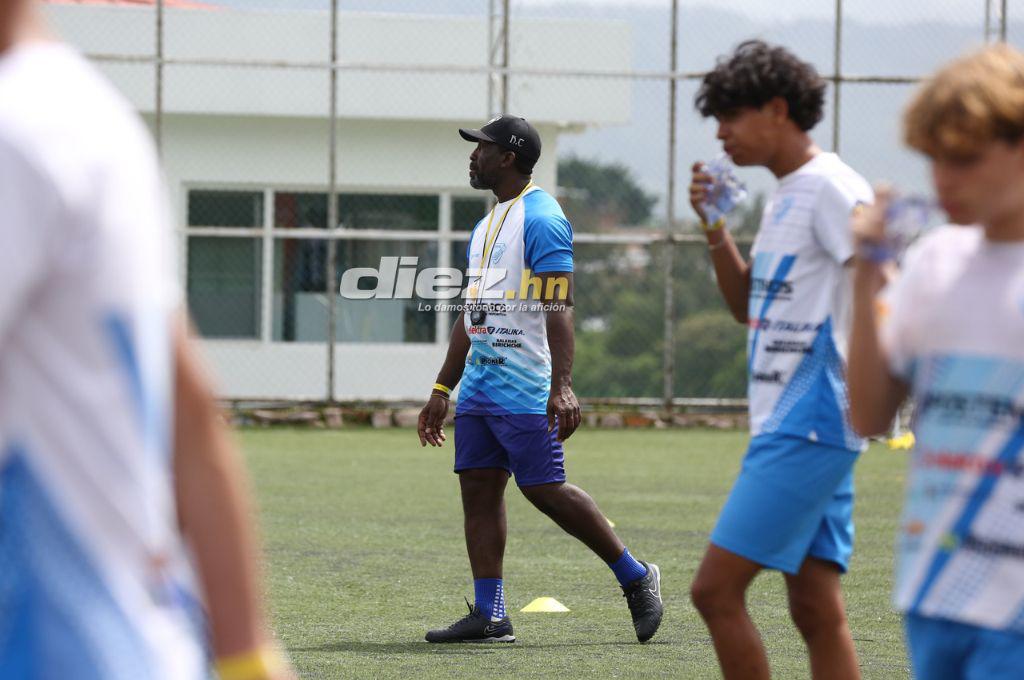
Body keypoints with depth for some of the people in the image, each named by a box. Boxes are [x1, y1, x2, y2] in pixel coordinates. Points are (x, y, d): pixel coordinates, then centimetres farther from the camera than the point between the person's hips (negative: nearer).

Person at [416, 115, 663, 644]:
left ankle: (636, 576, 3)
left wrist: (561, 387, -28)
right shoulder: (485, 226, 19)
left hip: (526, 389, -9)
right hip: (478, 382, 9)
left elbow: (557, 308, -20)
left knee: (543, 489, -10)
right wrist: (442, 390, 23)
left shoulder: (541, 219, -11)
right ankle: (489, 615, 4)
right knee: (477, 487, 3)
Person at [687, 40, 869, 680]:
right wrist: (716, 230, 13)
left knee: (716, 588, -11)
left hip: (808, 427, -9)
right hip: (792, 428, 9)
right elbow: (748, 305, 26)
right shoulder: (786, 196, 18)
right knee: (817, 609, 6)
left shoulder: (832, 189, -11)